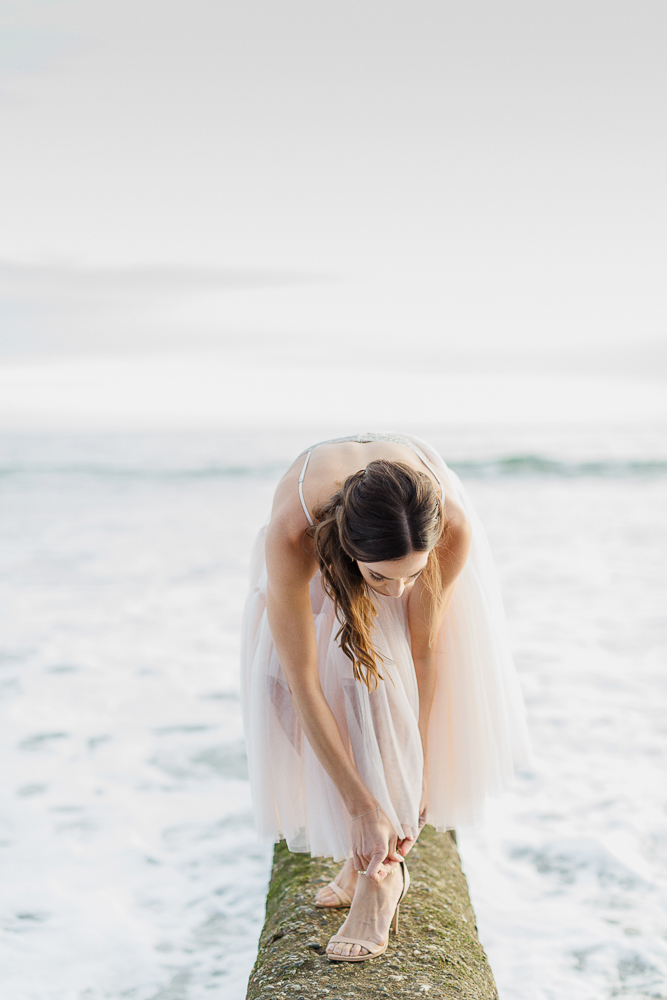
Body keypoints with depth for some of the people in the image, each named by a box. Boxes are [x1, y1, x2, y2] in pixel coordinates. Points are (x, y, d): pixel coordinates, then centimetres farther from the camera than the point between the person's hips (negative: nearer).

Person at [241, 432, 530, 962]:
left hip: (415, 523, 0)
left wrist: (413, 769, -21)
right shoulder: (290, 538, -45)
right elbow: (303, 684, -38)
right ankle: (362, 853, 5)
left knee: (385, 676, -20)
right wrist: (360, 803, -34)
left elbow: (425, 649, -26)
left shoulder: (454, 529, -41)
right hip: (324, 549, 1)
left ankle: (384, 871, -8)